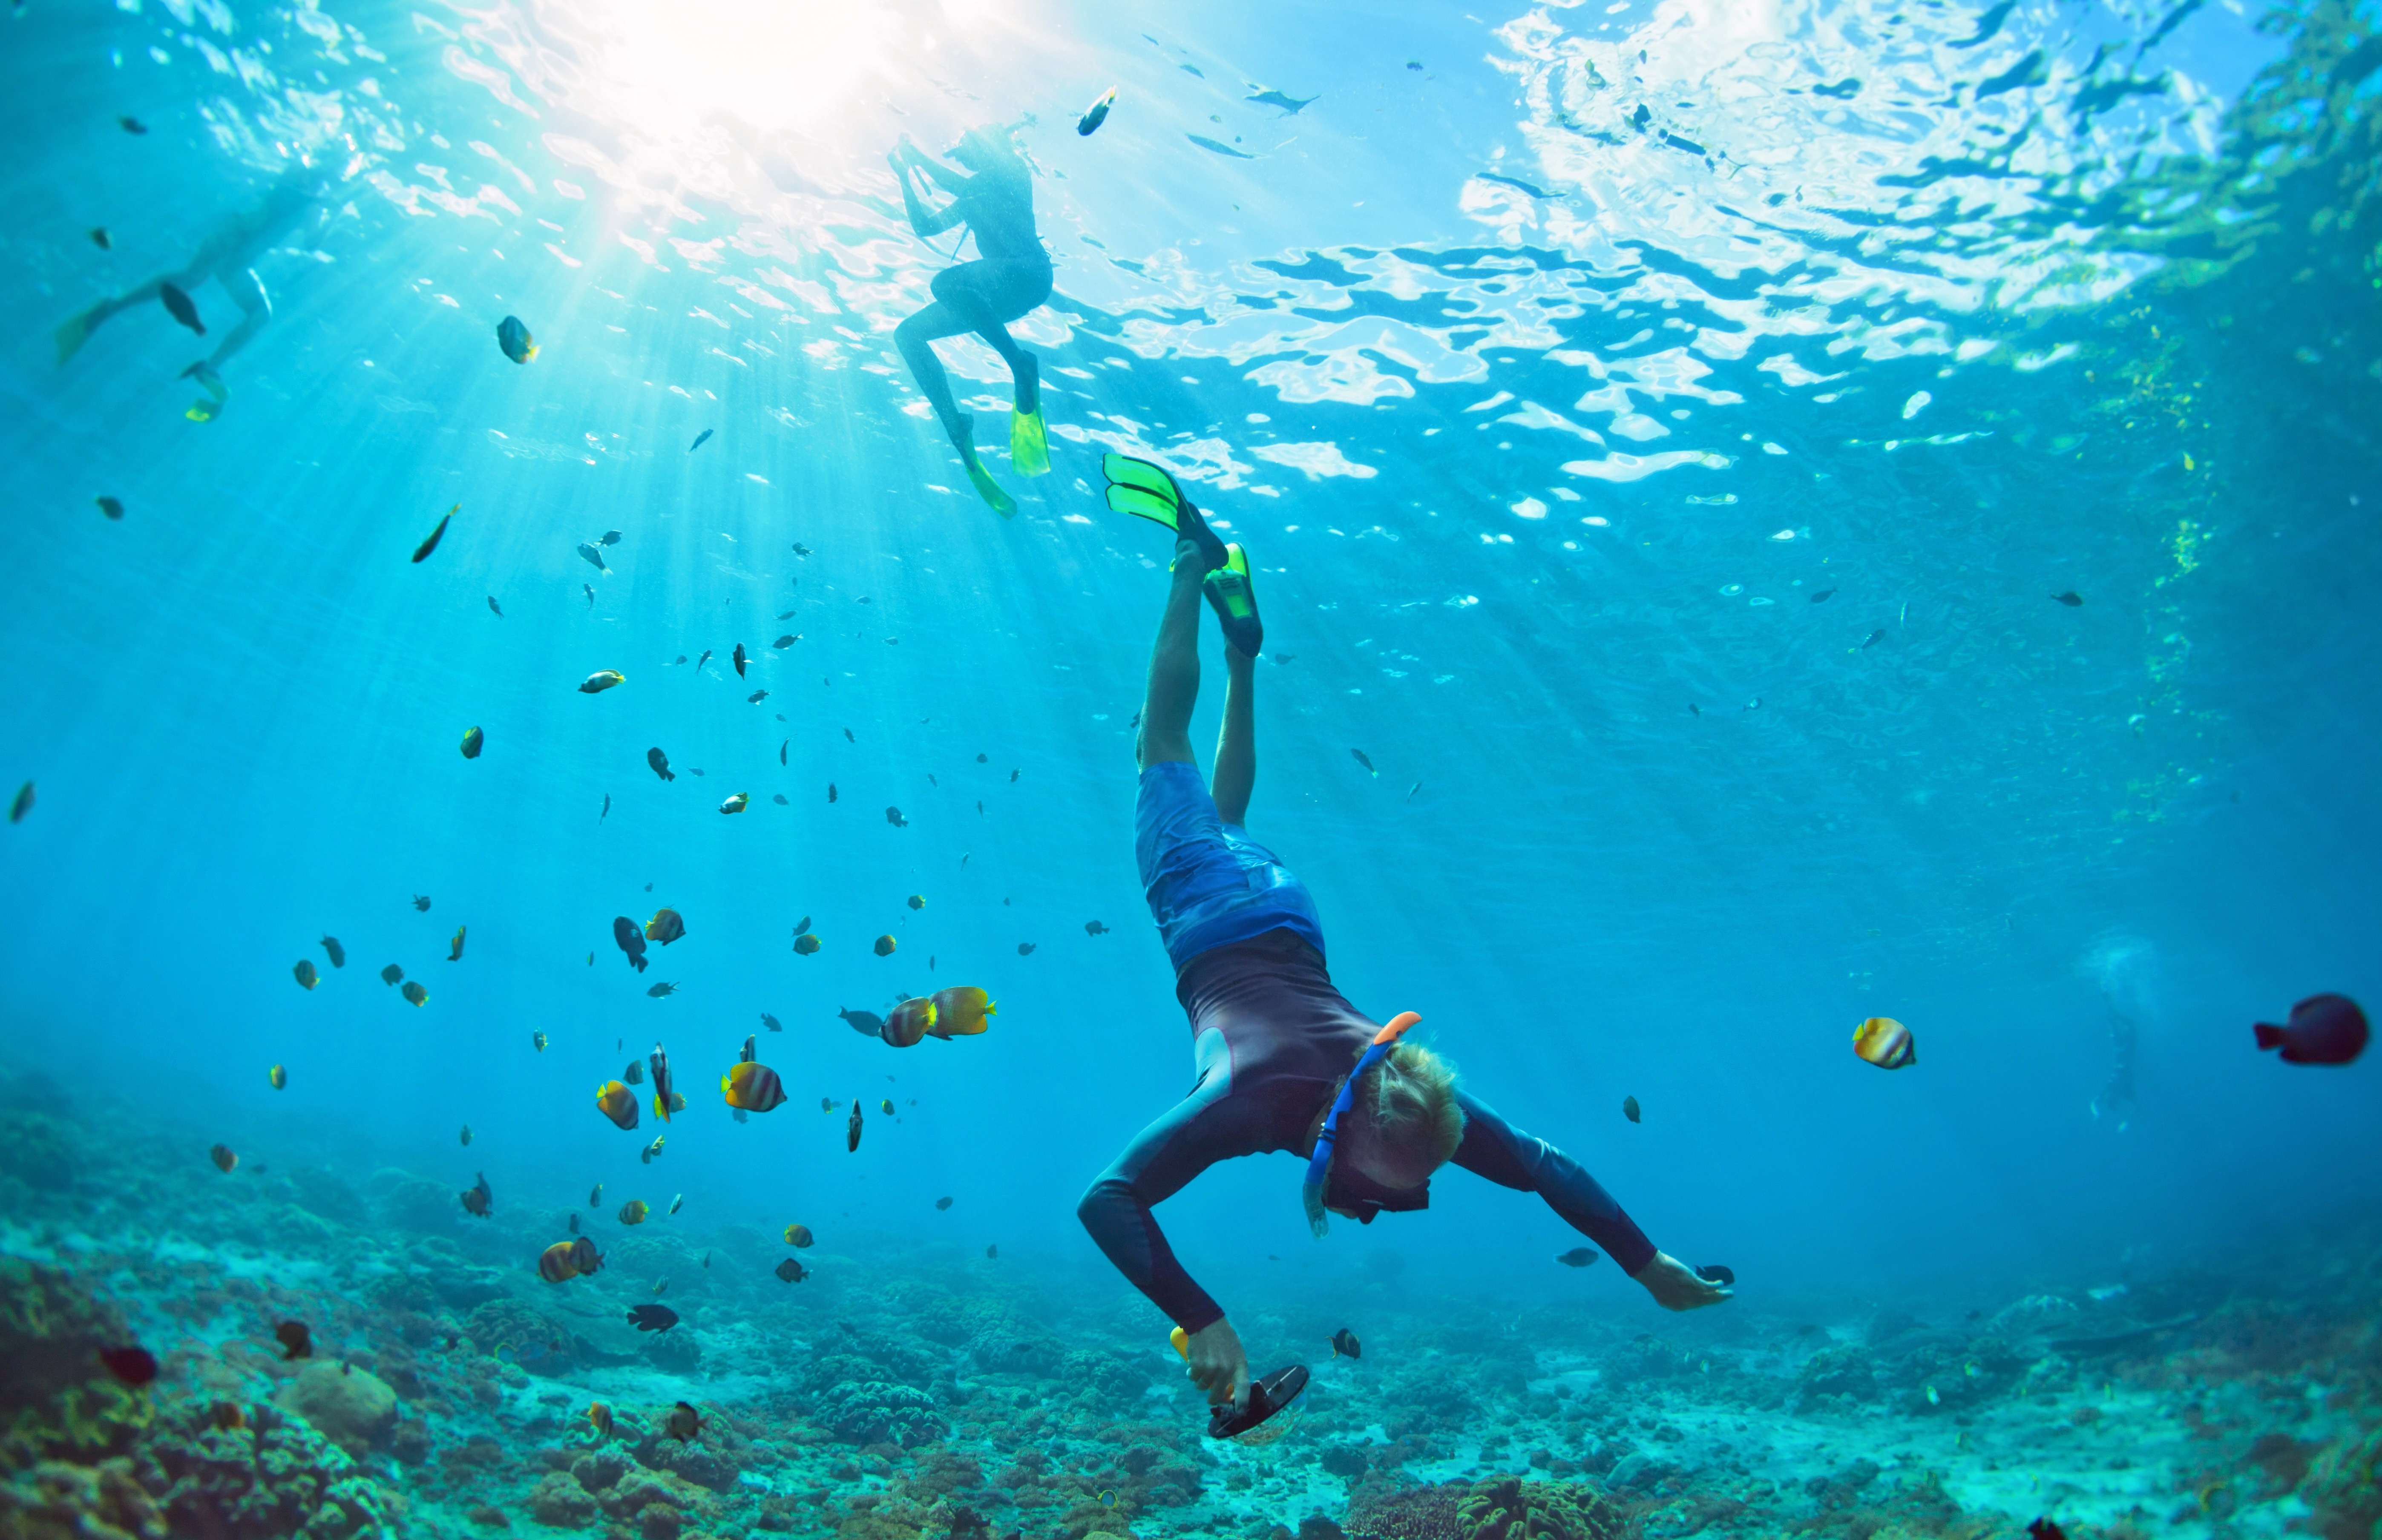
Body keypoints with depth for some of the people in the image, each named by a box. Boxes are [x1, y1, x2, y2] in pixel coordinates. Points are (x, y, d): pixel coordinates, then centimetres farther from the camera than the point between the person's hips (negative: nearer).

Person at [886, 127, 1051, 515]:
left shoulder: (1013, 171, 8)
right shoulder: (973, 197, 31)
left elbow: (959, 185, -6)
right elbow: (925, 226, 31)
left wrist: (917, 155, 5)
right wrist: (905, 175, 26)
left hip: (1029, 272, -9)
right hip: (997, 292, 9)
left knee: (945, 280, -36)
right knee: (907, 333, 0)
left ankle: (1022, 367, -30)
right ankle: (958, 432, -12)